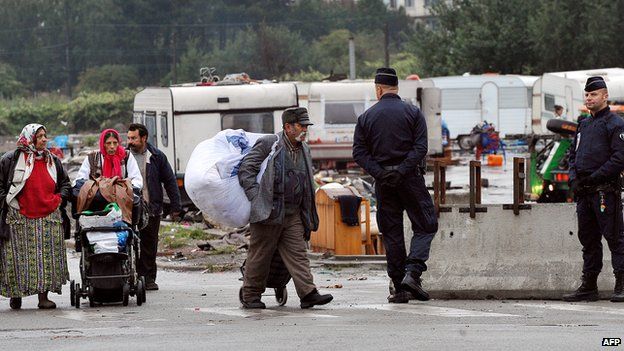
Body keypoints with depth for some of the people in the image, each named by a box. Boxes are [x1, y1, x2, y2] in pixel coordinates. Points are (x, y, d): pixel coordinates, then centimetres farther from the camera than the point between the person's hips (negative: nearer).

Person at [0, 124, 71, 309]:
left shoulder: (52, 160, 11)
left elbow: (65, 182, 21)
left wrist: (60, 198, 5)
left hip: (49, 218, 3)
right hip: (19, 219, -3)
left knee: (47, 258, -1)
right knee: (18, 258, 0)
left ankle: (43, 297, 2)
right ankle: (15, 294, 12)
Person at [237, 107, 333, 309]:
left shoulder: (304, 150, 14)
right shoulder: (268, 144, -6)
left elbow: (306, 184, 22)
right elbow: (245, 170, -7)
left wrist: (309, 217, 16)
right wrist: (256, 198, -15)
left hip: (293, 214, 6)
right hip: (269, 212, -6)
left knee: (298, 253, -3)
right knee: (260, 255, 2)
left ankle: (308, 293, -10)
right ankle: (250, 296, 11)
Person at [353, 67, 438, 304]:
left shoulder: (366, 117, 6)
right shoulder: (413, 113, 0)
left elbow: (359, 153, -2)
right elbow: (420, 148, -11)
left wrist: (380, 173, -9)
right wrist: (402, 171, -14)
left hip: (383, 181, 2)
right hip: (410, 178, -2)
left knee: (391, 233, 7)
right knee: (425, 226, 6)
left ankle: (399, 287, 5)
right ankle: (412, 273, -14)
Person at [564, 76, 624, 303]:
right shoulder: (584, 125, 19)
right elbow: (573, 154, 23)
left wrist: (595, 177, -16)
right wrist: (574, 178, 5)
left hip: (605, 190, -8)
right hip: (584, 191, 8)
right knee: (588, 239, 11)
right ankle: (588, 286, 16)